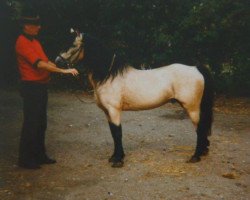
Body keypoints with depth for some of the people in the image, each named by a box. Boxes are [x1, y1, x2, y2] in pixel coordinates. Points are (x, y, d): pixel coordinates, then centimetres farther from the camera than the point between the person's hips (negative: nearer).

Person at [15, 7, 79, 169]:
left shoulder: (34, 40, 14)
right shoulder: (22, 42, -16)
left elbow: (46, 61, 15)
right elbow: (39, 64, -25)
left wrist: (65, 70, 3)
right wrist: (63, 71, -26)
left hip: (41, 87, 9)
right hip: (31, 87, -9)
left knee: (41, 123, 14)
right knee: (31, 124, -3)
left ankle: (40, 155, 25)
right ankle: (25, 159, 8)